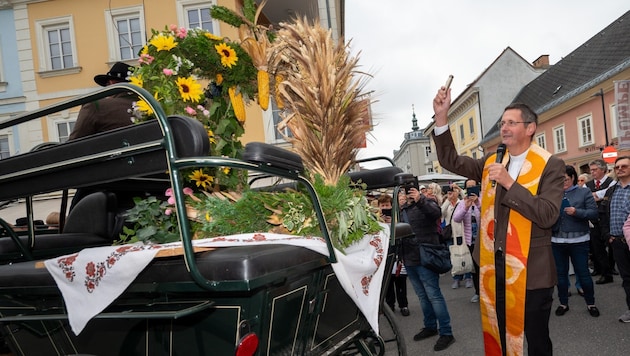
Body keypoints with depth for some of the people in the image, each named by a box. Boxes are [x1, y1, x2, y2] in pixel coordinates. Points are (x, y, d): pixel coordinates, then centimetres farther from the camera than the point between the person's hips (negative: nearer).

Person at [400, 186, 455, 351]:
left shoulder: (426, 203, -7)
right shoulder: (404, 209, 14)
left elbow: (436, 212, -29)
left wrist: (420, 200, -43)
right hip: (409, 259, 7)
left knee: (434, 295, -4)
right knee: (422, 296, 17)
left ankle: (446, 332, 6)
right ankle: (430, 326, 30)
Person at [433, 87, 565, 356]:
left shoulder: (550, 165, -7)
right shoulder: (491, 163, 9)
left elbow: (547, 215, -17)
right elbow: (450, 161, 3)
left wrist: (510, 183, -22)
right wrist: (441, 117, -7)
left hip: (530, 270, -4)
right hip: (494, 267, 5)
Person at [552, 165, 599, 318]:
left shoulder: (584, 192, 0)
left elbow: (594, 212, -7)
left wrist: (577, 212, -22)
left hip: (578, 240, -2)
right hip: (557, 240, 3)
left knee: (583, 272, 6)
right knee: (561, 273, 12)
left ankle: (590, 303, 24)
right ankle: (563, 303, 25)